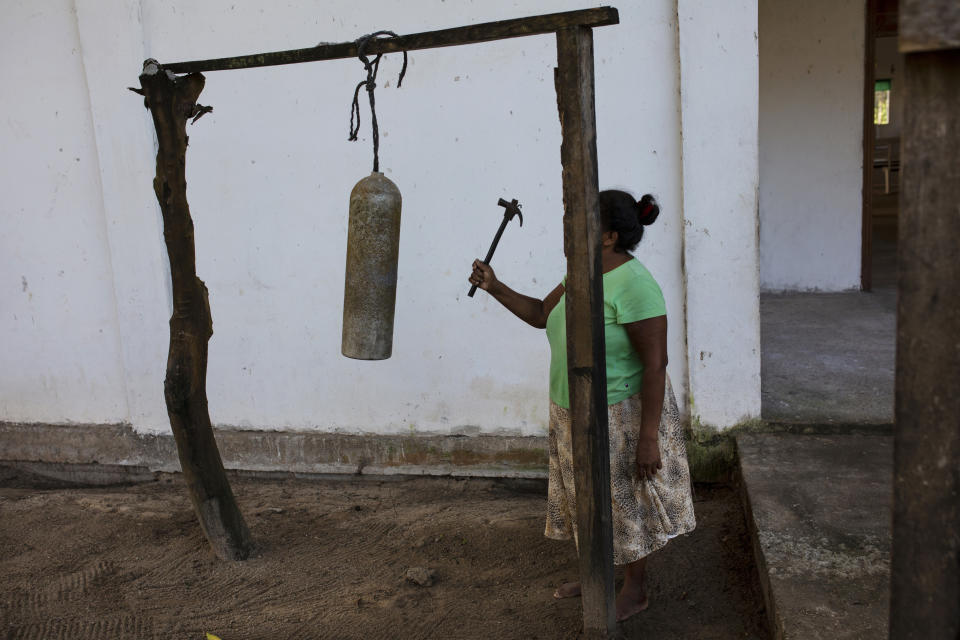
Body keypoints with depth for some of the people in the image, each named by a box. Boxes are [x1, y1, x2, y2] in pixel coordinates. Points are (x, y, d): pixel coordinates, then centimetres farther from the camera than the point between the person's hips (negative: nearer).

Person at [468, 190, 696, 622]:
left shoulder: (633, 286, -25)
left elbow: (655, 364, -24)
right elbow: (540, 314, 11)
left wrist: (649, 437, -24)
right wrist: (494, 287, -1)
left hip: (621, 416, -8)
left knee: (625, 502, 9)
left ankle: (636, 590, 29)